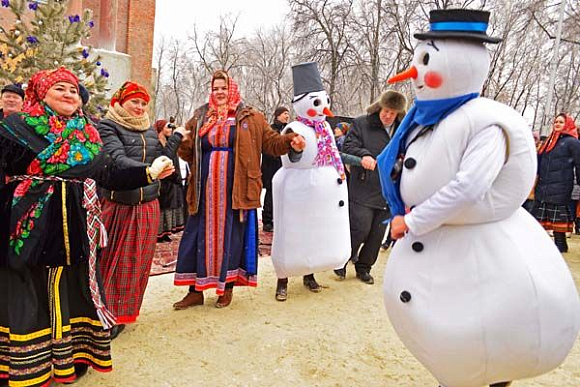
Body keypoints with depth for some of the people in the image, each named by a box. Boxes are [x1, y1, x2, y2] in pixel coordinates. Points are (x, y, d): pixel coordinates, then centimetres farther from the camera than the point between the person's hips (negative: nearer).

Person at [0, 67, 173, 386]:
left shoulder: (87, 136, 11)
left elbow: (110, 176, 10)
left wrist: (149, 172, 2)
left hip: (75, 232, 5)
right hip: (28, 229, -4)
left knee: (73, 293, 12)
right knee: (27, 299, 3)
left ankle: (71, 358, 27)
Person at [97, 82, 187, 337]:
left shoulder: (150, 130, 14)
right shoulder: (107, 127, -3)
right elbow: (117, 159, -19)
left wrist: (176, 137, 7)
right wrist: (148, 169, -33)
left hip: (148, 205, 5)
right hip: (118, 204, -5)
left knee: (139, 261, 9)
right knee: (114, 260, 2)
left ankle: (124, 312, 22)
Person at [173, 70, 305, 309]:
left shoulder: (250, 119, 6)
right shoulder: (200, 120, 14)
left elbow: (271, 142, 2)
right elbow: (189, 153, 16)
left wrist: (291, 142, -16)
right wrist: (181, 141, -5)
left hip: (236, 191, -2)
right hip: (206, 191, 3)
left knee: (232, 237, 5)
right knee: (199, 237, 5)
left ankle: (228, 287, 21)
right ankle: (195, 290, 18)